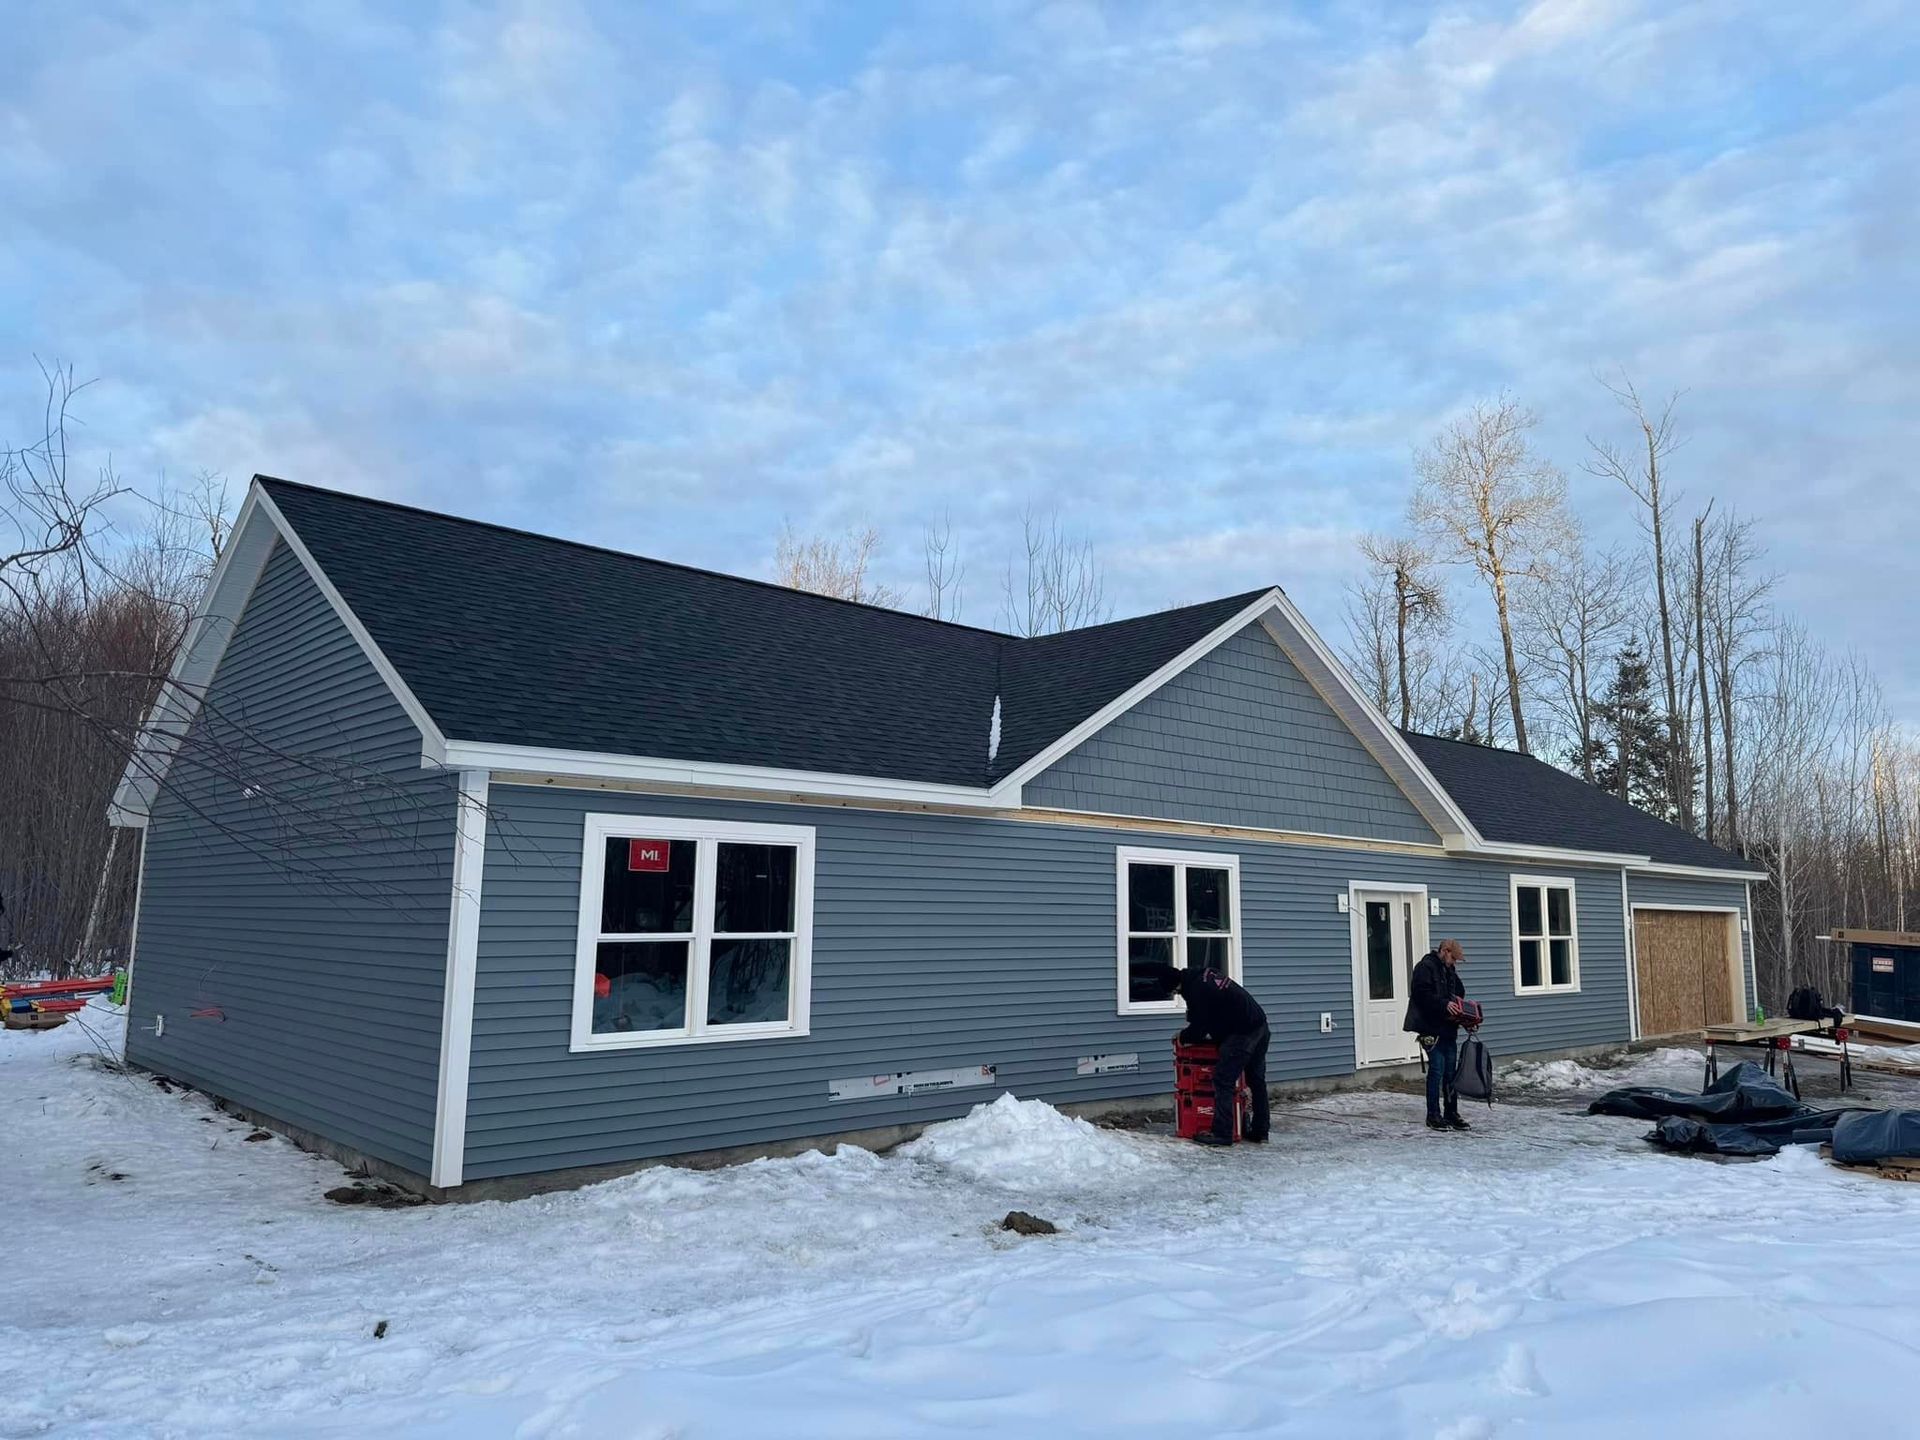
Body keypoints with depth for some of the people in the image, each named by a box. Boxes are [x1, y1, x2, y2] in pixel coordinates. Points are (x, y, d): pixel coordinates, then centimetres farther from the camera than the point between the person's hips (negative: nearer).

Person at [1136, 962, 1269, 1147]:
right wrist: (1189, 1032, 18)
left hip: (1242, 1034, -10)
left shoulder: (1195, 990, -19)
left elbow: (1199, 1027, -12)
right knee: (1256, 1080, 16)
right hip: (1260, 1027, 10)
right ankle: (1260, 1132, 24)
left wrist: (1184, 1037, 7)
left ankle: (1221, 1133, -3)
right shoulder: (1201, 975, 10)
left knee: (1223, 1080, -4)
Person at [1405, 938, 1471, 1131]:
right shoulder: (1425, 967, -9)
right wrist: (1445, 1004, -24)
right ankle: (1433, 1116, 0)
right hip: (1431, 1029, -8)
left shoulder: (1449, 970, 17)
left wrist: (1458, 1001, 6)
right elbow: (1423, 994, -20)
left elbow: (1460, 990, 27)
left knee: (1451, 1071, 9)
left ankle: (1451, 1114, 16)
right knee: (1437, 1070, -7)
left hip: (1448, 1028, 8)